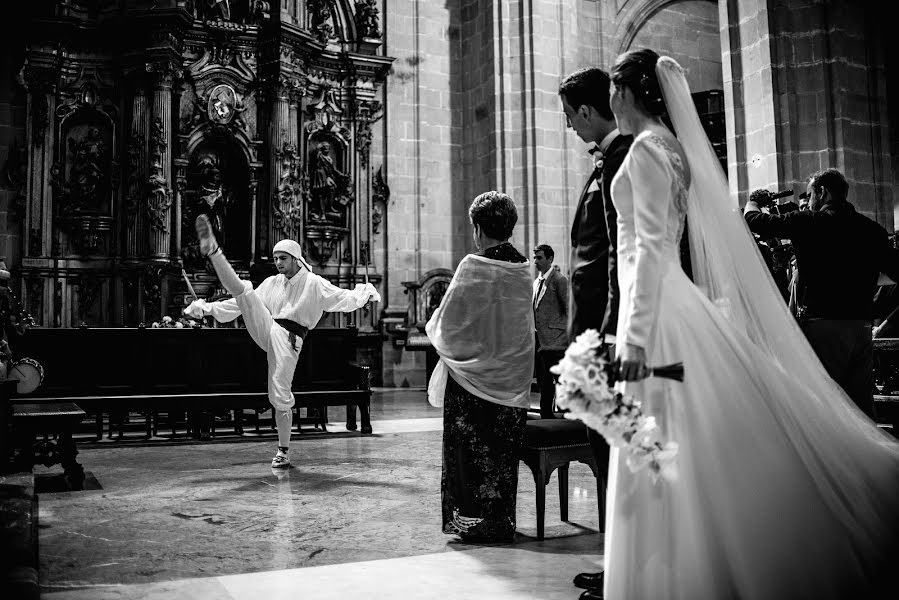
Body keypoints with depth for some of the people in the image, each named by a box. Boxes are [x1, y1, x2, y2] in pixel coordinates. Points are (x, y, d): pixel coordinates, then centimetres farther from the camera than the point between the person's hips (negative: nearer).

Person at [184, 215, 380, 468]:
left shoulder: (314, 283, 1)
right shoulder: (272, 283, 16)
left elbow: (341, 298, -8)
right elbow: (244, 303, 21)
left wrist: (364, 294, -26)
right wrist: (208, 308, 18)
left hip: (288, 339, -4)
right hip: (265, 330, 4)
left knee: (280, 397, -5)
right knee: (242, 289, -16)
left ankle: (283, 452, 12)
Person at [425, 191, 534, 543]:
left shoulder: (474, 267, -16)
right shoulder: (523, 269, 2)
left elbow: (448, 323, -12)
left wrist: (433, 328, 11)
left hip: (474, 377, -6)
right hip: (513, 376, 6)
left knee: (473, 448, 5)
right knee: (504, 449, 13)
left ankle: (475, 519, 11)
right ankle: (502, 520, 22)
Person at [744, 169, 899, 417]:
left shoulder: (809, 222, -6)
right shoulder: (872, 229, 8)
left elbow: (755, 220, -2)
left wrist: (752, 202, 20)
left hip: (823, 324, -5)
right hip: (862, 327, 5)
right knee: (862, 406, 12)